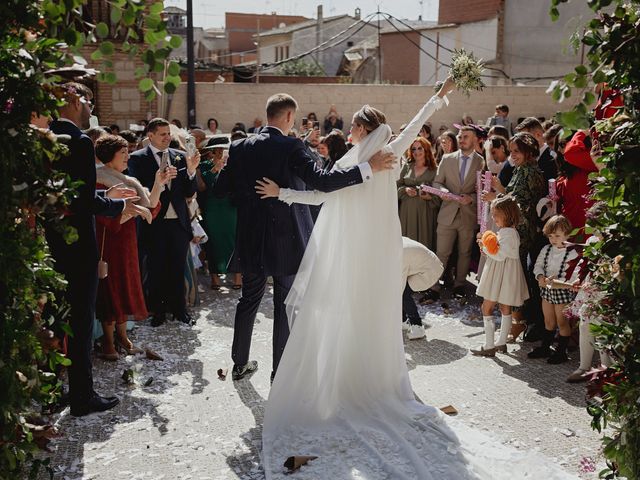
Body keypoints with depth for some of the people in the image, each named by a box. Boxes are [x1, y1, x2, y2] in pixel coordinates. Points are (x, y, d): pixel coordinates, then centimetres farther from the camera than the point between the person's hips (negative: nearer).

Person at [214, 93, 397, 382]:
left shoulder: (240, 148, 2)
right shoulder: (291, 147, -14)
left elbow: (220, 190, 4)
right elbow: (322, 181, -24)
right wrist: (369, 168, -23)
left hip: (250, 241, 5)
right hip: (286, 241, -5)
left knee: (248, 301, 19)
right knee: (285, 308, 6)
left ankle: (240, 364, 30)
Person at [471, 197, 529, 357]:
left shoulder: (508, 232, -20)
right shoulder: (507, 231, 13)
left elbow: (500, 255, -25)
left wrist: (485, 247, -15)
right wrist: (487, 247, 4)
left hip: (502, 276, -11)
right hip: (500, 276, 11)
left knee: (487, 307, -6)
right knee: (505, 308, 15)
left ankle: (489, 347, -3)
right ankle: (502, 343, 24)